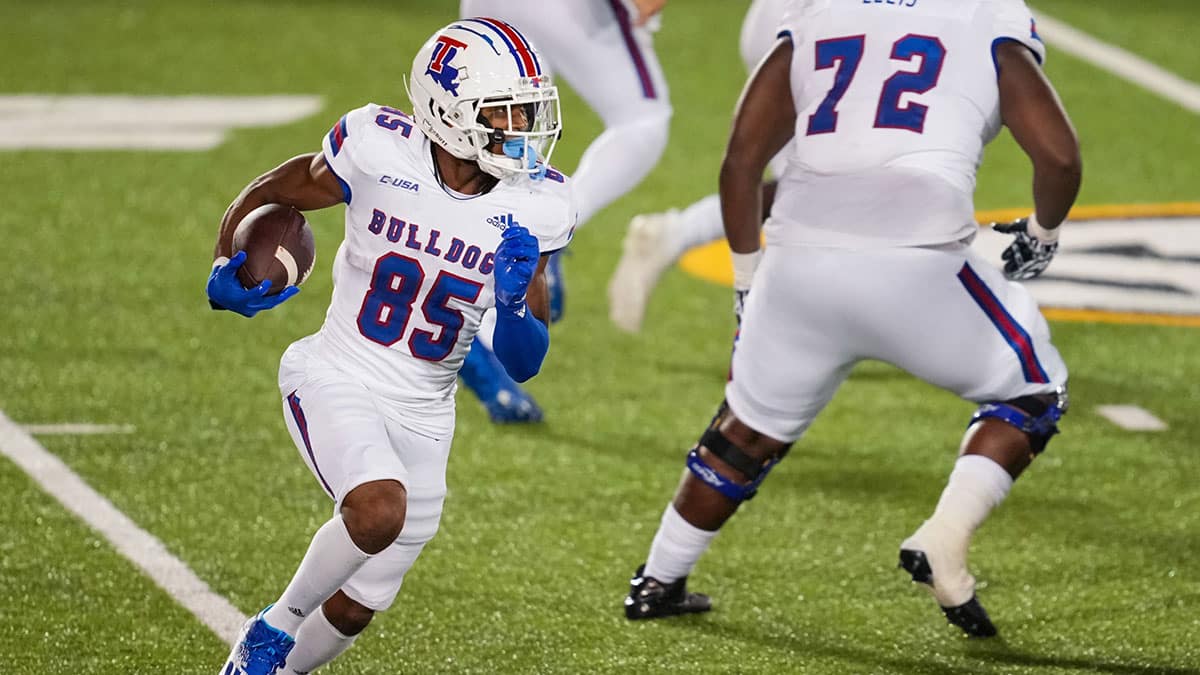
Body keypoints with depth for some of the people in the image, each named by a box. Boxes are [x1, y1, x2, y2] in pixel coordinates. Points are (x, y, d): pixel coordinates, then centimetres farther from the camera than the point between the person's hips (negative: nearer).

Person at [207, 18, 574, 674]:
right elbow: (272, 192, 5)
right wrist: (225, 267, -3)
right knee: (380, 509, -33)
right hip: (337, 380, -4)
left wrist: (514, 301, -22)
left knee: (355, 608, 10)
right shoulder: (379, 153, -16)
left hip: (421, 417, 4)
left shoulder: (532, 209, -8)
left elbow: (523, 364, -3)